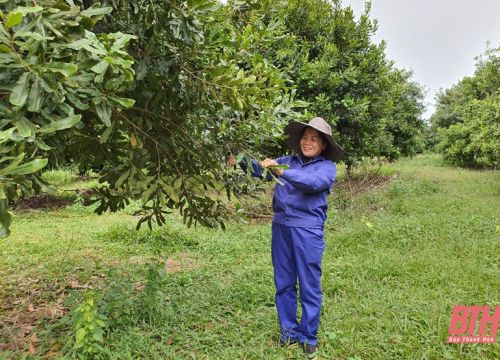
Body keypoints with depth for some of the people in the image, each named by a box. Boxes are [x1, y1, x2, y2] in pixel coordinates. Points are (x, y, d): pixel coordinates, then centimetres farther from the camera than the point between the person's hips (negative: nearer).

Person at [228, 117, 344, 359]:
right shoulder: (288, 160, 11)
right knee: (284, 284, 12)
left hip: (307, 231, -4)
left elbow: (313, 182, -21)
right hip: (281, 227, 4)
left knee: (309, 287, 5)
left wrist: (281, 172, -30)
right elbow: (260, 169, 6)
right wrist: (241, 161, -14)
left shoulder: (326, 166, -1)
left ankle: (308, 338, 20)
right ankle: (288, 332, 26)